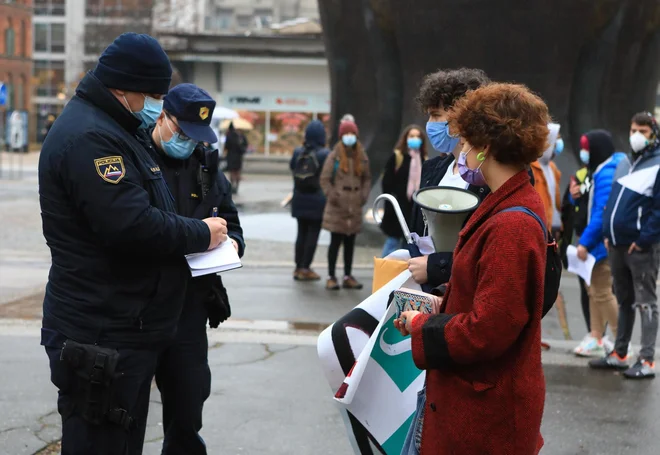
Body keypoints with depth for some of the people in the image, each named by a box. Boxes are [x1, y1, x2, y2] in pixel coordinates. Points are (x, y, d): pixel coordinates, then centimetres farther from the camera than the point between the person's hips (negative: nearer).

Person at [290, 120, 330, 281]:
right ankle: (305, 268, 1)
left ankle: (299, 267, 17)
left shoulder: (298, 153, 0)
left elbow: (292, 169, 8)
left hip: (300, 199, 5)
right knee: (313, 234, 2)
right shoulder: (324, 154, -13)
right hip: (317, 200, -5)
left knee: (302, 233, 14)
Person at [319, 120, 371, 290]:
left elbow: (367, 178, 15)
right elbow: (325, 179, -4)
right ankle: (331, 277, 6)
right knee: (335, 242, -1)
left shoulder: (362, 157, 7)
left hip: (355, 206, 4)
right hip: (337, 206, -4)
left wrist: (364, 195, 3)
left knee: (350, 243, 11)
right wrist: (331, 195, -10)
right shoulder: (334, 156, -5)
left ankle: (348, 277, 18)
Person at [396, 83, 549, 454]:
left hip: (486, 412, -9)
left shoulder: (511, 225, -25)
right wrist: (441, 308, 5)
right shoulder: (517, 204, 7)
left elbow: (486, 331, -25)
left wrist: (421, 327, -11)